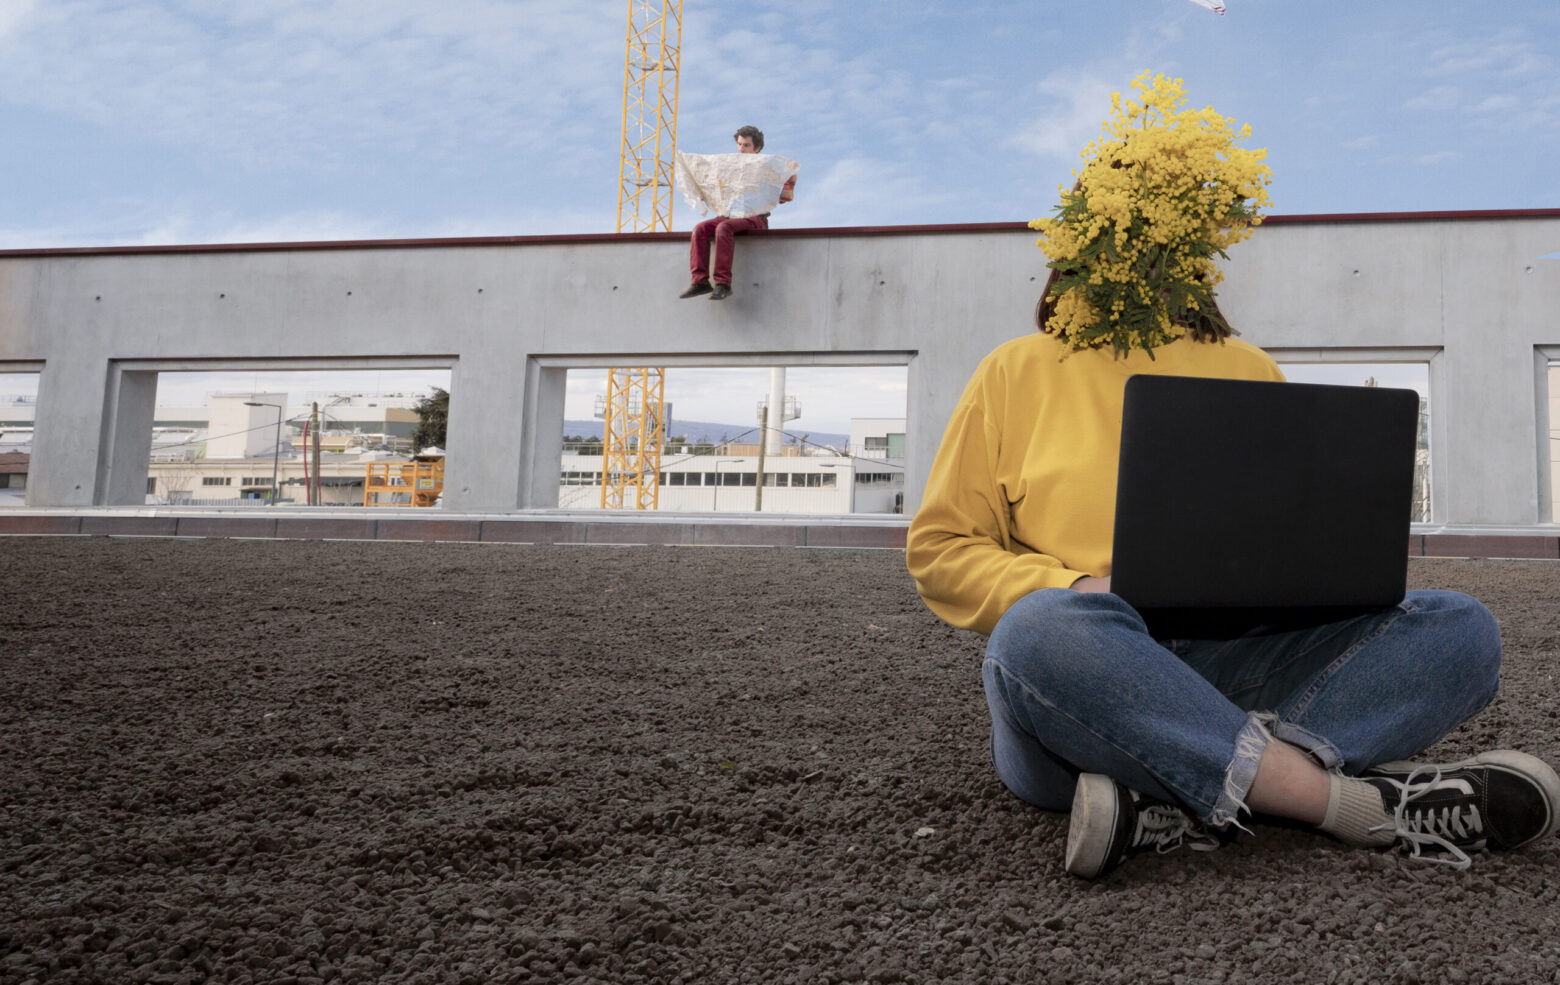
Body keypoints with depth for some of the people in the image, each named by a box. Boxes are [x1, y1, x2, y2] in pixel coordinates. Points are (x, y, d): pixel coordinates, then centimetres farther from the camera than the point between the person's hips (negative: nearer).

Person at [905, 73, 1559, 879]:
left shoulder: (1248, 370, 22)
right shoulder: (1017, 371, 13)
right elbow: (939, 549, 7)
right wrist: (1069, 589, -12)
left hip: (1237, 660, 4)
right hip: (1083, 663, -3)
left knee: (1460, 629, -17)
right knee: (1042, 630, -38)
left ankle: (1189, 809, -35)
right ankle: (1366, 804, -31)